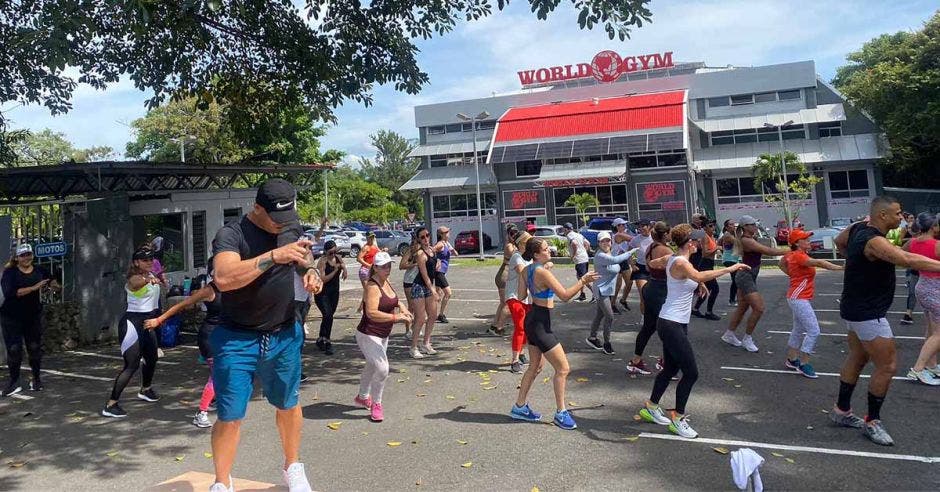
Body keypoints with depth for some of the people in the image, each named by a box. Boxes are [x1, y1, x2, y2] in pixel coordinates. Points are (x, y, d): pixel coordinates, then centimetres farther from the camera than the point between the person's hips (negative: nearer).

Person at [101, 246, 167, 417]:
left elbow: (163, 285, 34)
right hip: (132, 324, -9)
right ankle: (110, 405, -10)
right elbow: (139, 282, -47)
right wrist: (149, 280, -66)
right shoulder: (135, 278, -18)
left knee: (152, 358, 22)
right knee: (132, 365, -15)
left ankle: (145, 390, 47)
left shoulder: (152, 275, 7)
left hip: (147, 323, 9)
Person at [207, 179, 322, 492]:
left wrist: (312, 273, -3)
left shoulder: (289, 230, 3)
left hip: (285, 337, 5)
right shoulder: (231, 234, -15)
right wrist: (274, 256, -39)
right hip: (238, 340, -5)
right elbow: (224, 278, -33)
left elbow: (304, 261, 20)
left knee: (288, 406, 17)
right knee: (230, 417, -1)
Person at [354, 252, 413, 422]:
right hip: (368, 335, -10)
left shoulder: (386, 282, 4)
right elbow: (371, 313, -35)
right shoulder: (372, 286, -23)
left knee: (372, 366, 24)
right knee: (382, 369, -17)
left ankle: (362, 397, 45)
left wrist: (400, 305, 5)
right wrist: (395, 317, -37)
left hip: (382, 335, 10)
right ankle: (376, 405, 2)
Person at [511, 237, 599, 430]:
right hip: (540, 323, -10)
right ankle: (561, 413, 11)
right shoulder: (543, 272, -22)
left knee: (535, 366, 22)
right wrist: (583, 281, -21)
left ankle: (520, 407, 32)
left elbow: (521, 296, 9)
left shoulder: (526, 270, 4)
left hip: (533, 319, 10)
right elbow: (565, 295, -24)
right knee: (563, 369, 1)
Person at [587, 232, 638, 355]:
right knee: (609, 316, -9)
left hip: (609, 290, 9)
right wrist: (630, 252, -28)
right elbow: (615, 260, -36)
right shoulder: (600, 255, -21)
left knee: (600, 315, 17)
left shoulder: (611, 253, 7)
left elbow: (617, 268, 17)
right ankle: (606, 343, 4)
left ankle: (592, 338, 29)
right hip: (601, 290, -9)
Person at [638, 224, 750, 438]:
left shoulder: (672, 259, 7)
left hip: (674, 323, 10)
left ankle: (651, 407, 32)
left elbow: (651, 264, 27)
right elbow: (699, 277, -41)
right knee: (691, 373, -4)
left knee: (670, 369, 19)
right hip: (671, 324, -10)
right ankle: (677, 418, 7)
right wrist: (729, 269, -38)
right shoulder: (681, 263, -20)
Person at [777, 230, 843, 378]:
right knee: (814, 331, -9)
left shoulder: (792, 254, 7)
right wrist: (840, 267, -41)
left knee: (798, 330, 20)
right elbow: (818, 263, -34)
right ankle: (803, 364, -2)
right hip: (799, 298, -10)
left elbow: (782, 263, 27)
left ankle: (791, 359, 31)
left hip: (798, 298, 10)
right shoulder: (798, 256, -20)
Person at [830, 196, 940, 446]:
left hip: (856, 309, 10)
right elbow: (909, 260, -40)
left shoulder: (857, 228, 2)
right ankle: (872, 422, 12)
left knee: (857, 358, 19)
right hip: (867, 314, -10)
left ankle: (841, 410, 30)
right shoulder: (874, 241, -26)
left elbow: (838, 241, 23)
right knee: (887, 366, -1)